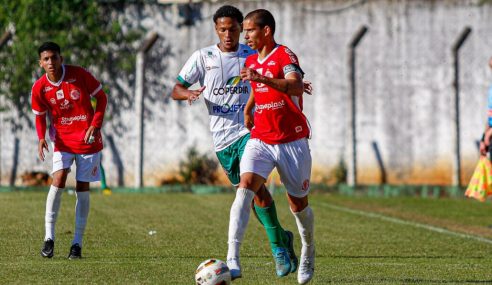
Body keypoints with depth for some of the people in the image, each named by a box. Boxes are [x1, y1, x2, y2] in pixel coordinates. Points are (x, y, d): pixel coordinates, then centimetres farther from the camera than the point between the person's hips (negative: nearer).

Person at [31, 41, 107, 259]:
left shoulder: (79, 75, -12)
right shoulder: (39, 88, -7)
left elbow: (101, 97, -1)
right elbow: (40, 116, 8)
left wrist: (95, 125, -13)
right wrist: (41, 137, -12)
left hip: (87, 139, -1)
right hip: (62, 140, 1)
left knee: (82, 186, 1)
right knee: (58, 179, -19)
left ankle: (77, 243, 8)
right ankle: (49, 237, -14)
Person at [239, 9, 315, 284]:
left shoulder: (284, 55, -11)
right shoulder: (251, 61, 12)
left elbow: (296, 87, -32)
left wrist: (262, 78, -42)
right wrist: (247, 110, 24)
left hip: (292, 142, -4)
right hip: (260, 140, 5)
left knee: (298, 204, 9)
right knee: (246, 186, -21)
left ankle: (308, 254, 37)